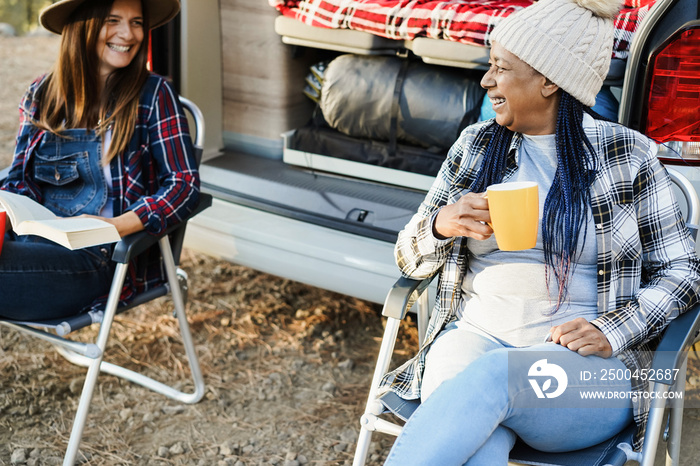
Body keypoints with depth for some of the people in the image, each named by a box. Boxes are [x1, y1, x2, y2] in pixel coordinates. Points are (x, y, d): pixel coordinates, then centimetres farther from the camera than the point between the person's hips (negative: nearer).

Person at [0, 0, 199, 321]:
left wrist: (120, 225, -21)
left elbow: (185, 183, -5)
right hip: (35, 240, 4)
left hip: (105, 260, -4)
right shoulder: (41, 95, 14)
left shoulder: (154, 95, 2)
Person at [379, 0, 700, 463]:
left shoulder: (628, 156, 3)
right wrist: (442, 225, -10)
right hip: (474, 337, 2)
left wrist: (612, 330, -11)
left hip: (589, 364, -2)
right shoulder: (476, 144, 12)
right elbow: (412, 260, 14)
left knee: (494, 375, -38)